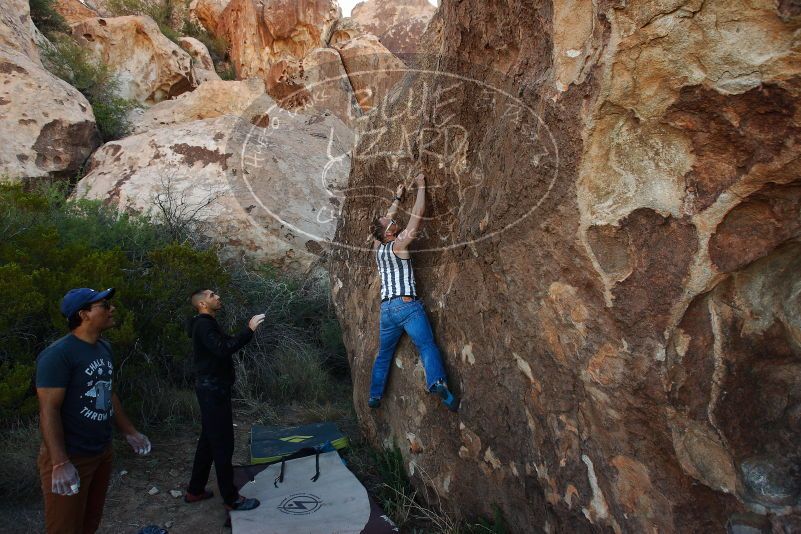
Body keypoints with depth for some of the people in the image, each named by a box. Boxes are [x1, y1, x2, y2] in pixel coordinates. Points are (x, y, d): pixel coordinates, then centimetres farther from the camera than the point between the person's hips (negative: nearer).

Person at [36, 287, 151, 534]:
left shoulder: (104, 348, 6)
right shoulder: (58, 354, -20)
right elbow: (49, 410, -22)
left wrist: (130, 432, 15)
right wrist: (60, 463, -26)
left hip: (103, 452, 8)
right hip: (70, 457, -8)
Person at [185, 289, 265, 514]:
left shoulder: (207, 324, 17)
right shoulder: (203, 324, -16)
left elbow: (225, 345, 16)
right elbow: (223, 349, -30)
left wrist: (248, 330, 6)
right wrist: (249, 330, -27)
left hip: (212, 389, 11)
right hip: (213, 390, -11)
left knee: (208, 441, 18)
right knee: (223, 444, -4)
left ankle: (195, 491, 29)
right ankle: (231, 499, 3)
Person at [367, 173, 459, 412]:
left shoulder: (377, 246, 14)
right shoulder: (398, 244, -3)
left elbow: (386, 220, 31)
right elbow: (417, 214, -1)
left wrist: (397, 198, 41)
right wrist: (421, 186, 9)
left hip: (386, 308, 7)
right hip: (406, 304, -6)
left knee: (384, 354, 18)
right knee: (427, 346, -15)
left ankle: (374, 396, 20)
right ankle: (437, 382, -37)